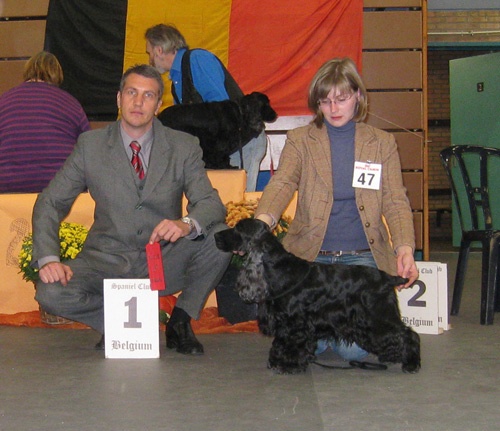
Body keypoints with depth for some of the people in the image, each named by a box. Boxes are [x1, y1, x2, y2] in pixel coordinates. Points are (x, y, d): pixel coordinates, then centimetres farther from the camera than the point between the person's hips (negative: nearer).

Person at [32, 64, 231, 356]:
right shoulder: (90, 145, 0)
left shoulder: (184, 147, 0)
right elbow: (50, 203, 1)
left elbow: (211, 204, -9)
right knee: (51, 294, -28)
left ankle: (180, 321, -4)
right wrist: (49, 259, -18)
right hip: (108, 262, 0)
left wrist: (187, 224, -34)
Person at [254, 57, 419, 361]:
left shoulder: (383, 143, 9)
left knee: (354, 347, -17)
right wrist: (263, 219, -35)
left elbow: (395, 201, 2)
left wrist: (404, 248, -17)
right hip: (311, 255, 0)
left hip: (362, 257, 0)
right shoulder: (299, 140, 5)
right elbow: (282, 183, -12)